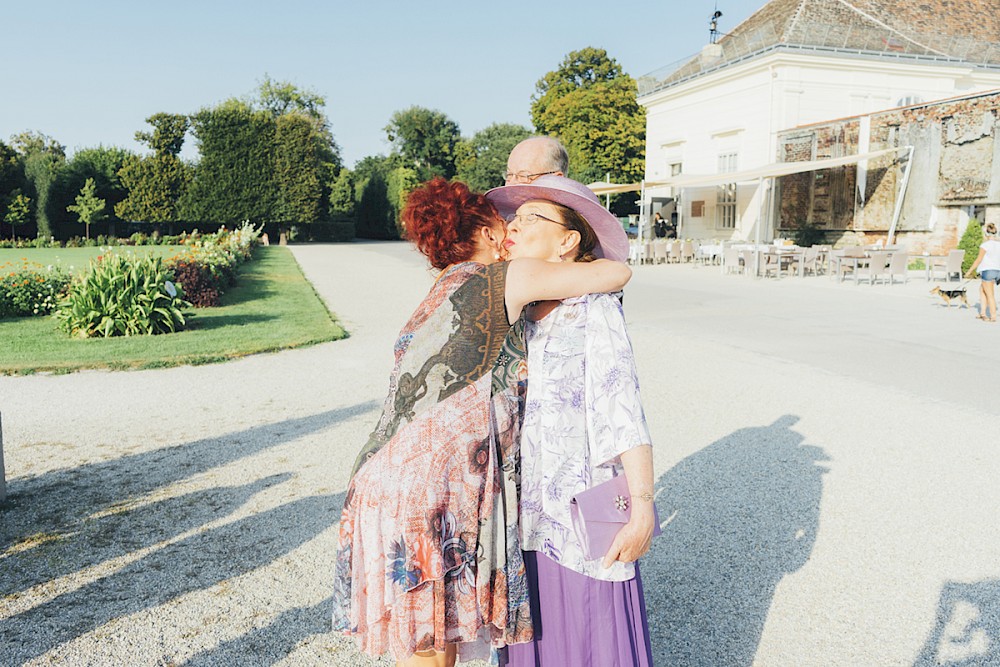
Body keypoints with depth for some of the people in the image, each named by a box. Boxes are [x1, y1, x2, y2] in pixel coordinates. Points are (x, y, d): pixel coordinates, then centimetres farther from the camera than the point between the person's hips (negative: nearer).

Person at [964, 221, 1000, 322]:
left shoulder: (985, 245, -10)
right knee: (982, 289, 20)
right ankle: (983, 312, 15)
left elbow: (979, 260, -9)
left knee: (989, 294, 0)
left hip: (987, 270, -6)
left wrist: (969, 271, -2)